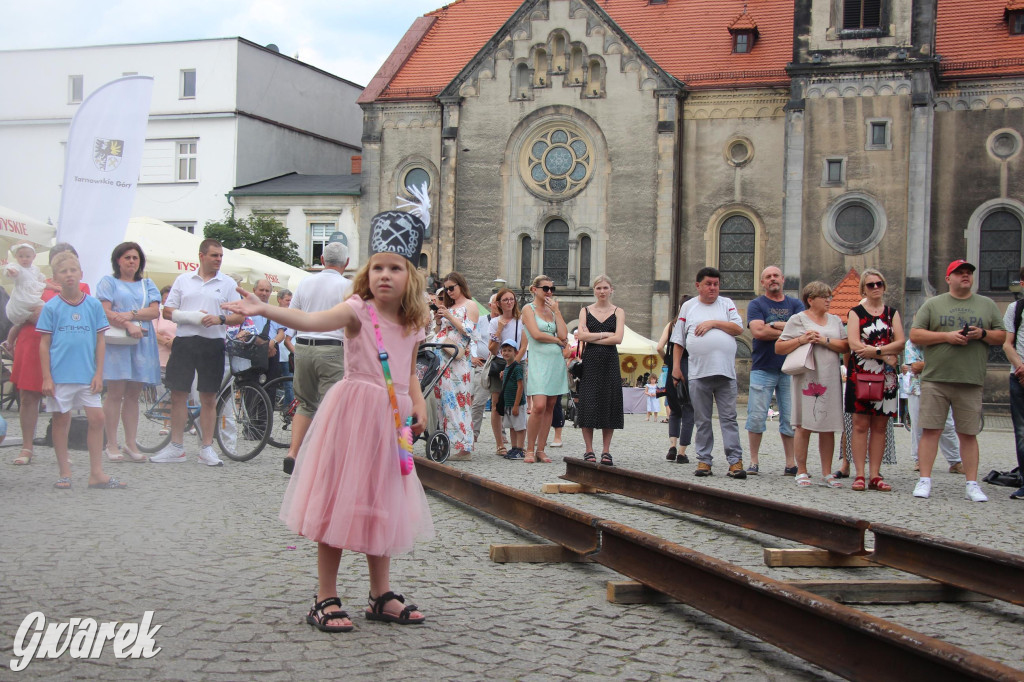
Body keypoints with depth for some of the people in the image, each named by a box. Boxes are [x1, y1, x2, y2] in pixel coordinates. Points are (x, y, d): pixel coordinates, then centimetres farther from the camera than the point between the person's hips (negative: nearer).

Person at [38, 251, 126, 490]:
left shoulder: (94, 305, 4)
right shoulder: (51, 307, -1)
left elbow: (100, 341, 7)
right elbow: (44, 344, 0)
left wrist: (99, 374, 2)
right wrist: (46, 377, -5)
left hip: (87, 374, 2)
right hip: (59, 374, -2)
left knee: (97, 418, -2)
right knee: (61, 420, 5)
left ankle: (96, 473, 7)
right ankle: (64, 473, 15)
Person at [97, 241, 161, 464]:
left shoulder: (147, 284, 19)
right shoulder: (108, 282, 8)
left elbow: (155, 311, 4)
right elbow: (105, 312, -5)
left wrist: (131, 314, -12)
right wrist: (128, 326, -18)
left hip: (142, 344, 4)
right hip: (116, 342, -4)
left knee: (134, 395, 4)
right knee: (115, 393, -7)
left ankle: (131, 444, 7)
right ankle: (112, 445, -5)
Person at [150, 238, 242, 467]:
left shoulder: (227, 283, 8)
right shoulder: (183, 280, 11)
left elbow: (240, 316, 4)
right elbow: (167, 311, 7)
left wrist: (220, 319, -16)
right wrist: (191, 317, -10)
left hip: (213, 344, -1)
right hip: (184, 341, 1)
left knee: (209, 398, 3)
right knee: (178, 395, 3)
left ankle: (207, 448, 10)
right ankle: (176, 446, 11)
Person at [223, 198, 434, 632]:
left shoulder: (413, 325, 8)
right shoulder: (358, 310, -9)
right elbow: (310, 321, -25)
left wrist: (418, 404, 5)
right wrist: (265, 310, -40)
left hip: (391, 419, 6)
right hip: (353, 412, -6)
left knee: (383, 506, 13)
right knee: (339, 502, -3)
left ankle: (381, 596, 24)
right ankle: (325, 598, 6)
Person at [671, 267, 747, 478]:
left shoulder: (727, 304, 12)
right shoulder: (688, 306, 13)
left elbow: (739, 329, -1)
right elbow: (679, 340, 13)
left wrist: (714, 322, -8)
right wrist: (675, 366, 7)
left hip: (725, 371, -1)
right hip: (698, 372, 1)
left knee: (729, 418, -3)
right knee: (702, 420, 5)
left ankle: (735, 461, -4)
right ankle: (704, 460, 10)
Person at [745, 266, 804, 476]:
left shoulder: (795, 305, 13)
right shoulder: (756, 304, 6)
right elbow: (758, 331, -11)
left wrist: (774, 326, -8)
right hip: (763, 369, -2)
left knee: (790, 418, 2)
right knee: (756, 417, -3)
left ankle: (791, 463, 7)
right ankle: (754, 462, 6)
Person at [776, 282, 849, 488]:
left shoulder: (835, 321, 17)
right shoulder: (798, 320, 5)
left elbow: (845, 346, 6)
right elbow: (779, 347, 1)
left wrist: (825, 340, -8)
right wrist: (801, 340, -11)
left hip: (831, 380, 4)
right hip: (807, 378, -4)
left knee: (828, 428, 5)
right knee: (804, 426, -4)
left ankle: (827, 473, 11)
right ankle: (802, 472, 5)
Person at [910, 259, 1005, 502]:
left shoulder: (987, 305, 15)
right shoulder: (933, 304, 9)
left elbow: (1002, 336, 14)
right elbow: (915, 335, 1)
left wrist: (983, 334, -7)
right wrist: (947, 336, -10)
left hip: (971, 381, 1)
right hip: (935, 379, -1)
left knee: (969, 434, 3)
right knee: (930, 430, -4)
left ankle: (972, 485, 7)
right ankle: (924, 480, 1)